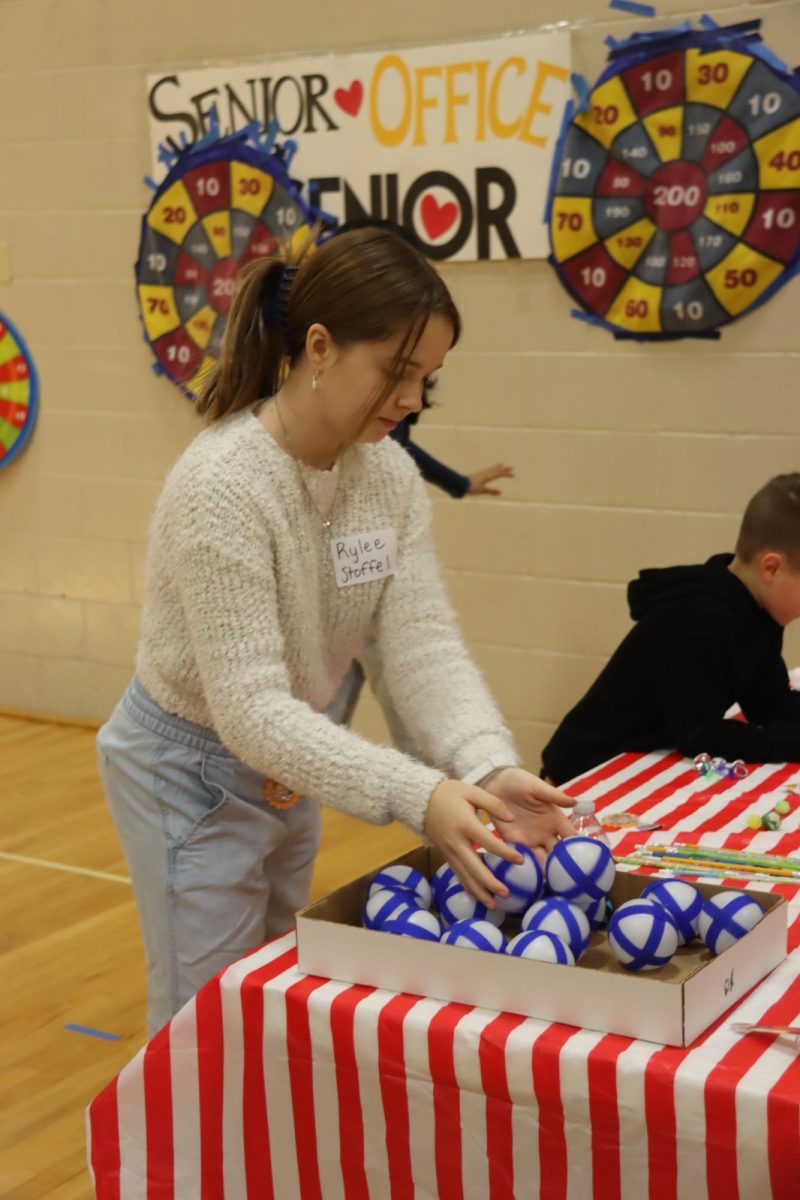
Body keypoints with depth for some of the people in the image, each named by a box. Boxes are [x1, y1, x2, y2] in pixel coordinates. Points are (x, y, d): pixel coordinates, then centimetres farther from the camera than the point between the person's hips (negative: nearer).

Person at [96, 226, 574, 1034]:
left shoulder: (390, 474, -9)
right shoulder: (223, 485, -30)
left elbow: (422, 641, -15)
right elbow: (249, 708, -33)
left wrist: (488, 766, -33)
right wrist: (416, 796, -42)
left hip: (286, 767, 7)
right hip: (195, 771, -7)